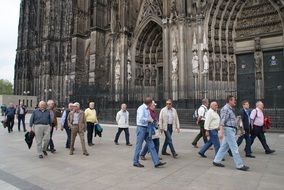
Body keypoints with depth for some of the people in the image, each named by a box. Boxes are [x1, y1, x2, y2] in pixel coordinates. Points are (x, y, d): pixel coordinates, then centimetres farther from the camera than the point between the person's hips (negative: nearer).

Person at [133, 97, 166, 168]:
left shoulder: (147, 109, 12)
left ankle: (156, 162, 7)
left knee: (151, 145, 5)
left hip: (146, 129, 9)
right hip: (141, 128, -9)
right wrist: (149, 120, -14)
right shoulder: (141, 108, -15)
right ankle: (135, 162, 18)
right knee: (139, 146, 3)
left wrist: (151, 120, 6)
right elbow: (140, 119, -26)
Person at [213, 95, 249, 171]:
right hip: (228, 129, -10)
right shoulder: (225, 109, -13)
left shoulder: (230, 109, 17)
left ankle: (216, 161, 18)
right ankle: (240, 165, 5)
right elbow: (222, 121, -20)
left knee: (224, 146, 12)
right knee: (234, 148, -3)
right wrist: (221, 131, -26)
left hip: (231, 130, 10)